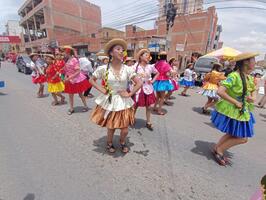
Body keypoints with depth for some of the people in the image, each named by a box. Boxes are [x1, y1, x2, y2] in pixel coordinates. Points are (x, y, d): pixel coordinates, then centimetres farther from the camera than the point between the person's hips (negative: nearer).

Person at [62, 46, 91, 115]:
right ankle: (71, 109, 22)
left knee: (80, 94, 6)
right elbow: (66, 71, 13)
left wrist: (69, 78, -23)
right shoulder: (67, 61, 5)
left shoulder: (74, 60, -16)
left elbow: (78, 71, -21)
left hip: (77, 80, -6)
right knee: (70, 95, 8)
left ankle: (86, 106, 24)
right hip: (70, 81, 6)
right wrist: (65, 78, -1)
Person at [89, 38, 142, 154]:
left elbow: (139, 83, -4)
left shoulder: (127, 69, -6)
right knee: (110, 128, 12)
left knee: (125, 129, 9)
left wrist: (129, 94, -9)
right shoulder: (103, 68, -7)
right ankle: (109, 143, 44)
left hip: (123, 102, 1)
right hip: (109, 102, -1)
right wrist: (102, 90, -5)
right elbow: (91, 80, 6)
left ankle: (122, 143, 42)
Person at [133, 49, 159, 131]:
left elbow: (157, 73, 16)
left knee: (148, 107, 10)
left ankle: (148, 123, 26)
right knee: (135, 106, 6)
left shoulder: (150, 66, 1)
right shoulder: (136, 66, -7)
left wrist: (153, 81, 5)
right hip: (138, 88, -3)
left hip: (148, 88, 3)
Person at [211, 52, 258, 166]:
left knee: (233, 135, 20)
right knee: (242, 138, 3)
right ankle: (219, 150, 19)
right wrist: (235, 102, -25)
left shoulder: (249, 78, 5)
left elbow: (253, 90, 22)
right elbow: (220, 91, -33)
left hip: (243, 112, 9)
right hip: (232, 111, -9)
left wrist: (253, 98, -1)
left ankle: (217, 149, 36)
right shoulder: (234, 76, -23)